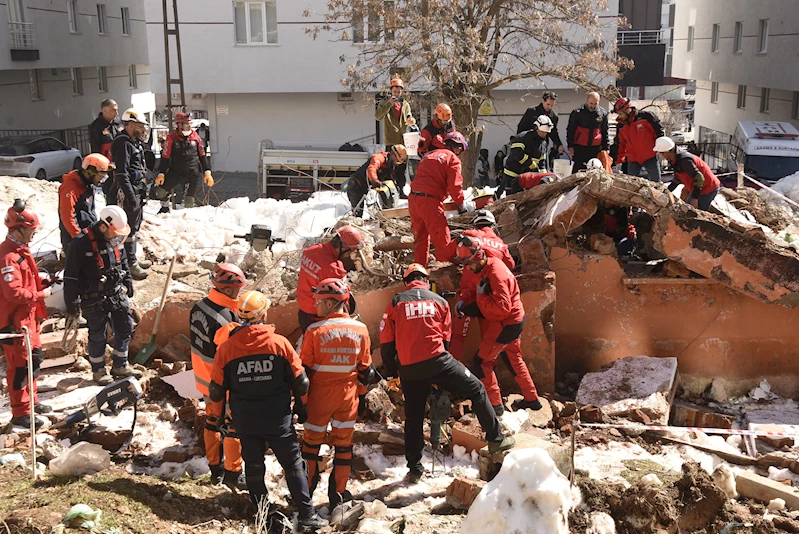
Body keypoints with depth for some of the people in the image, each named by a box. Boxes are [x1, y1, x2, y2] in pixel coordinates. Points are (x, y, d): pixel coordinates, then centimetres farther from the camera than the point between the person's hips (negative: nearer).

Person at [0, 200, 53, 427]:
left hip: (28, 317, 10)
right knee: (20, 366, 0)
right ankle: (20, 413, 11)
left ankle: (31, 401, 37)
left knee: (34, 358, 21)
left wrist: (43, 282, 3)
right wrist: (41, 295, -18)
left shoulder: (21, 250, 9)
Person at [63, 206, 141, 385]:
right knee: (98, 335, 3)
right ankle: (98, 371, 23)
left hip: (117, 294, 7)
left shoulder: (115, 240, 2)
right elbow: (70, 276, -16)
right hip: (94, 299, -7)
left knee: (125, 327, 11)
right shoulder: (81, 243, -19)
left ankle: (120, 365, 27)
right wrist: (72, 302, -15)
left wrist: (128, 284, 24)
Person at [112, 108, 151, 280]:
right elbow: (121, 173, -22)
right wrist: (130, 195, -25)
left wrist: (144, 190, 19)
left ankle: (133, 259, 30)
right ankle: (130, 264, -1)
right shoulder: (122, 143, -16)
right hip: (130, 191, -11)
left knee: (135, 225, 18)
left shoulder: (135, 142, 16)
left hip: (139, 191, 11)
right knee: (130, 228, -6)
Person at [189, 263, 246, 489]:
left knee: (212, 422, 21)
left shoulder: (199, 307, -4)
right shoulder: (225, 319, -31)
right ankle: (233, 474, 22)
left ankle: (215, 469, 35)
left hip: (204, 379, 8)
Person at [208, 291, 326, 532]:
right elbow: (300, 382, -5)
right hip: (278, 419, -2)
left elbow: (216, 390, 1)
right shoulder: (280, 342, -11)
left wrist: (217, 416, 18)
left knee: (253, 466, 18)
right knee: (294, 465, 7)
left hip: (244, 420, 2)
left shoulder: (226, 347, -7)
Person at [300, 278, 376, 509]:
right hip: (348, 396, 2)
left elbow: (304, 371, -9)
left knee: (311, 441, 13)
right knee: (343, 444, 12)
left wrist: (300, 402, -2)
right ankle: (338, 494, 19)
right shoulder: (360, 330, -5)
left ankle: (306, 491, 21)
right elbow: (365, 369, 4)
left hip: (320, 395, -2)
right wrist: (361, 395, 19)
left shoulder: (315, 331, -14)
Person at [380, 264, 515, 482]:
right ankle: (496, 439, 15)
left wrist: (390, 370, 18)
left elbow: (387, 341, 6)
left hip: (409, 370, 2)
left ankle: (415, 469, 18)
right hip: (437, 361, -2)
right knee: (477, 391, 14)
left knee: (413, 417, 14)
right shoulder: (439, 301, 8)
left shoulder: (395, 303, 6)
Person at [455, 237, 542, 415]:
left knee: (481, 363, -3)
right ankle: (532, 399, 35)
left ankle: (495, 405, 7)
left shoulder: (496, 274, -28)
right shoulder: (488, 266, 1)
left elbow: (502, 308, -33)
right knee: (514, 360, 23)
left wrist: (481, 296, -24)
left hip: (506, 324, -10)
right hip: (513, 321, 10)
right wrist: (465, 305, -2)